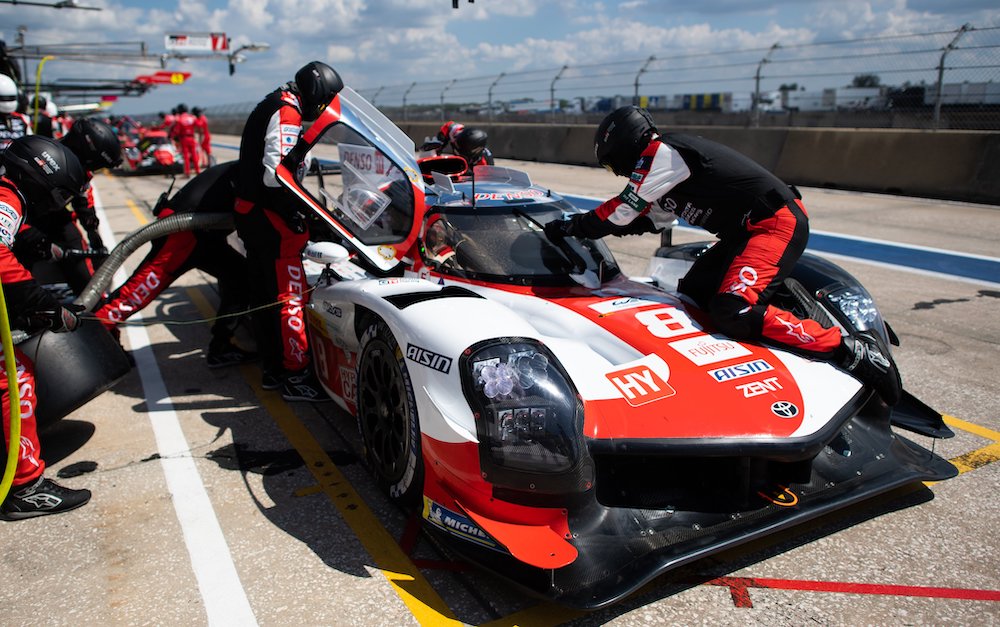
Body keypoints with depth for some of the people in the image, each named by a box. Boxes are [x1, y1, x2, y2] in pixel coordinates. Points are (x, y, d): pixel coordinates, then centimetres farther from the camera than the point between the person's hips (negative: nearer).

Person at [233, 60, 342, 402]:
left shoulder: (273, 105, 19)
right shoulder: (287, 111, -13)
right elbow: (275, 174, -24)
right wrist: (297, 214, -20)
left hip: (249, 213, 10)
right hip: (270, 219, -10)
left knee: (265, 293, 14)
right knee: (289, 296, -6)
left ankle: (273, 369, 23)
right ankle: (295, 375, -1)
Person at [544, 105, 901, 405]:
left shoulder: (663, 153, -13)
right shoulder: (665, 162, 17)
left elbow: (624, 210, -12)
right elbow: (653, 220, 24)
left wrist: (570, 227, 1)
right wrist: (582, 225, 18)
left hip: (777, 223, -11)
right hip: (747, 231, 11)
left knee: (732, 312, -25)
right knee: (691, 295, 13)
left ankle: (853, 351, -18)